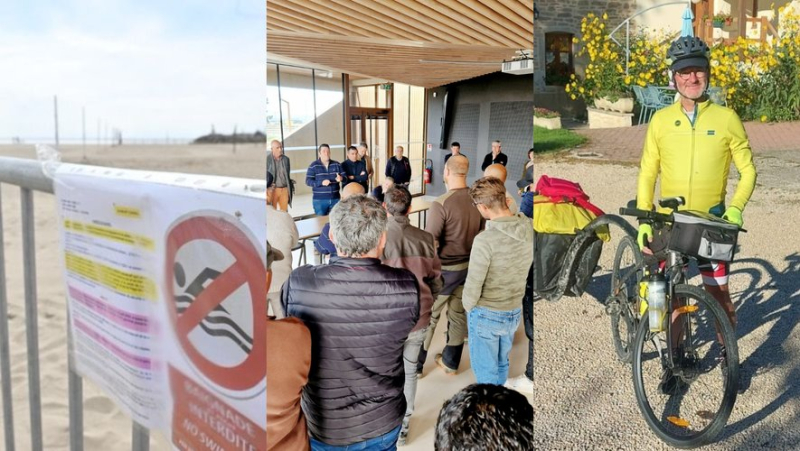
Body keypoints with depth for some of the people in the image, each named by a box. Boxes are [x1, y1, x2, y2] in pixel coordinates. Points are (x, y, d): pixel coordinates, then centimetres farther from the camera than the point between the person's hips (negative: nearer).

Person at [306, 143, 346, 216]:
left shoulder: (336, 164, 6)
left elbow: (345, 177, 7)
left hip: (335, 199, 3)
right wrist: (321, 183, -24)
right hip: (319, 200, -3)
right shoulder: (313, 165, -4)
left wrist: (341, 178, -18)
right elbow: (308, 181, -9)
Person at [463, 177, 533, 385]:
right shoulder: (529, 229, -9)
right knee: (501, 363, 26)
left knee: (485, 370, 13)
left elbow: (473, 285, -20)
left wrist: (468, 307, -2)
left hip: (486, 315, -6)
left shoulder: (485, 240, -28)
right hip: (514, 312, 7)